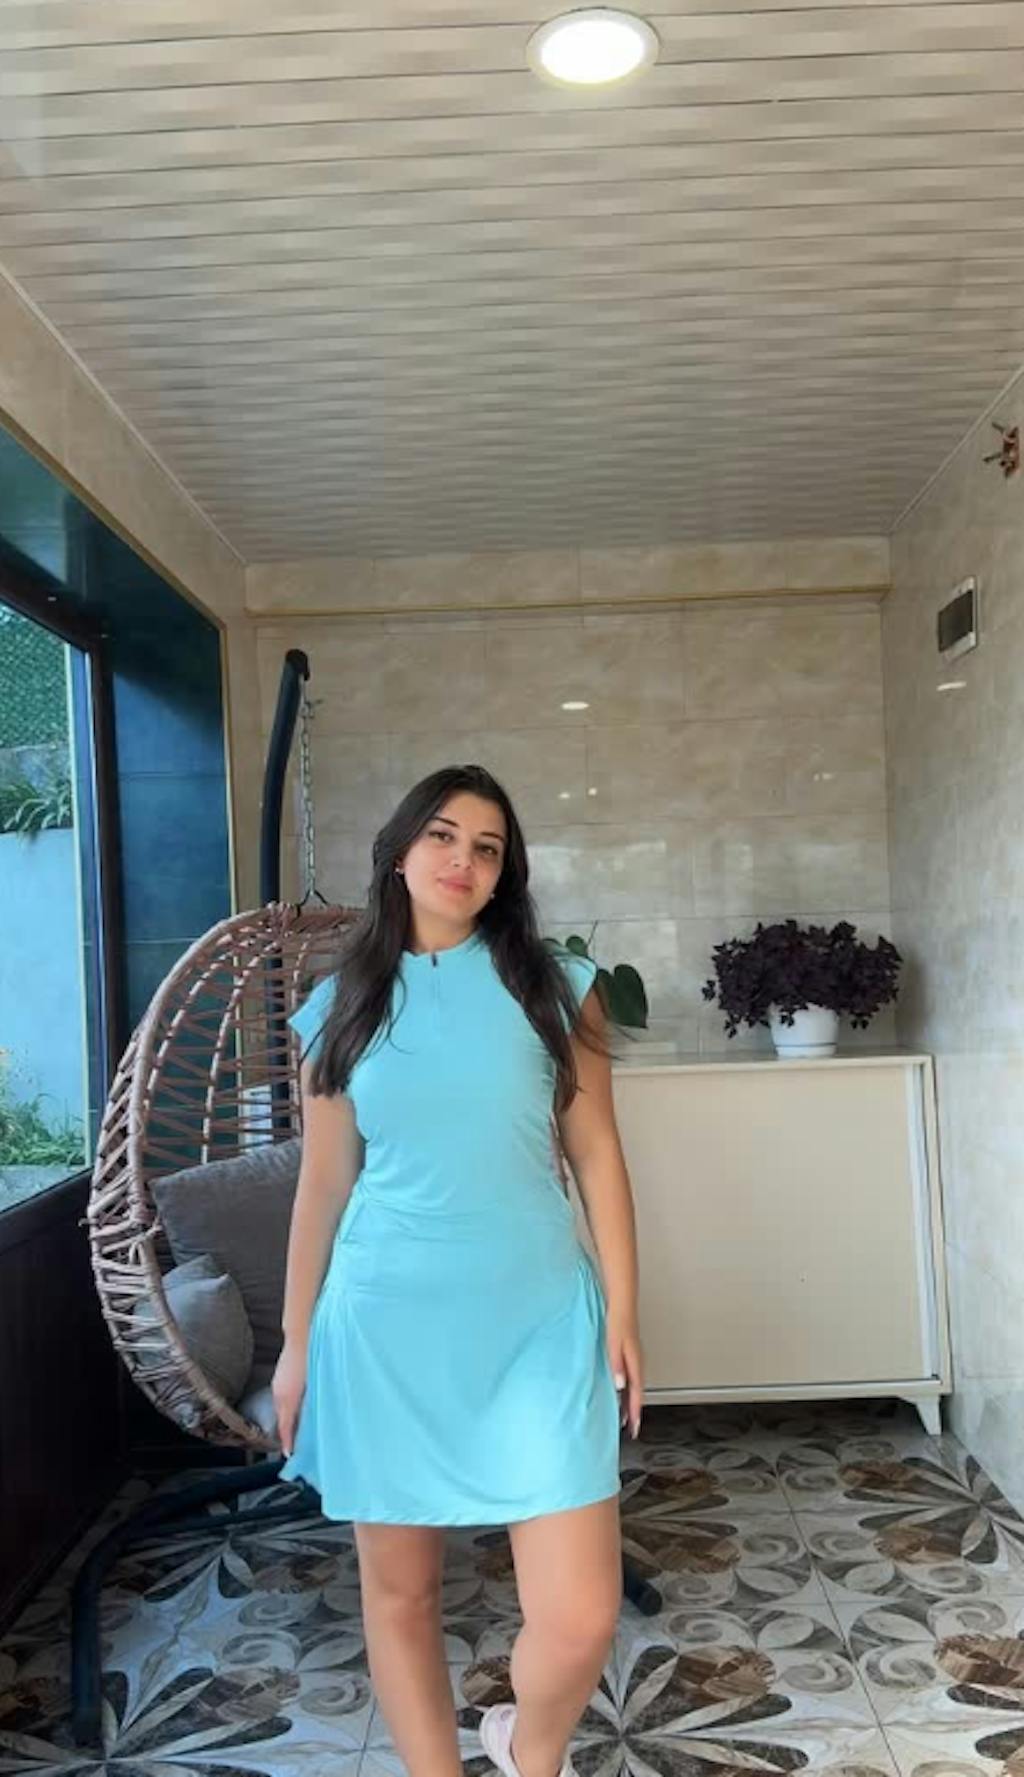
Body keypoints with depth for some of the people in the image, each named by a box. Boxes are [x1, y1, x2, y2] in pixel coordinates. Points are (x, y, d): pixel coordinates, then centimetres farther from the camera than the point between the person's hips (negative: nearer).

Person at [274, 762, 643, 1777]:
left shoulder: (552, 987, 3)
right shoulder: (341, 1005, 5)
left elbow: (597, 1158, 4)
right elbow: (322, 1185, 8)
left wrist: (623, 1314, 0)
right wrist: (296, 1343, 10)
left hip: (536, 1321, 0)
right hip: (386, 1325, 1)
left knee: (580, 1619, -3)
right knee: (397, 1592, 11)